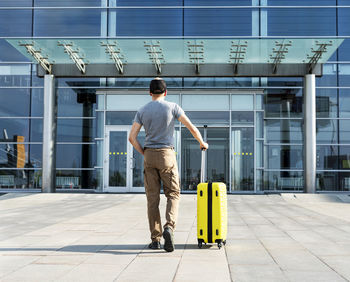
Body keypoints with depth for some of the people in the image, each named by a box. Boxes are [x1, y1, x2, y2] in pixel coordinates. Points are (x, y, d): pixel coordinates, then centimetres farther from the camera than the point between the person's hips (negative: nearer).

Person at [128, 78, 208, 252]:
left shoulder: (142, 111, 7)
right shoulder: (172, 107, 1)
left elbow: (132, 137, 0)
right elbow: (192, 128, -3)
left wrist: (144, 154, 11)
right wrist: (202, 143, 14)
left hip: (149, 156, 2)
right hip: (167, 155, -2)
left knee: (152, 198, 5)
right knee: (173, 194, 6)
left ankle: (155, 239, 5)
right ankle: (169, 228, -20)